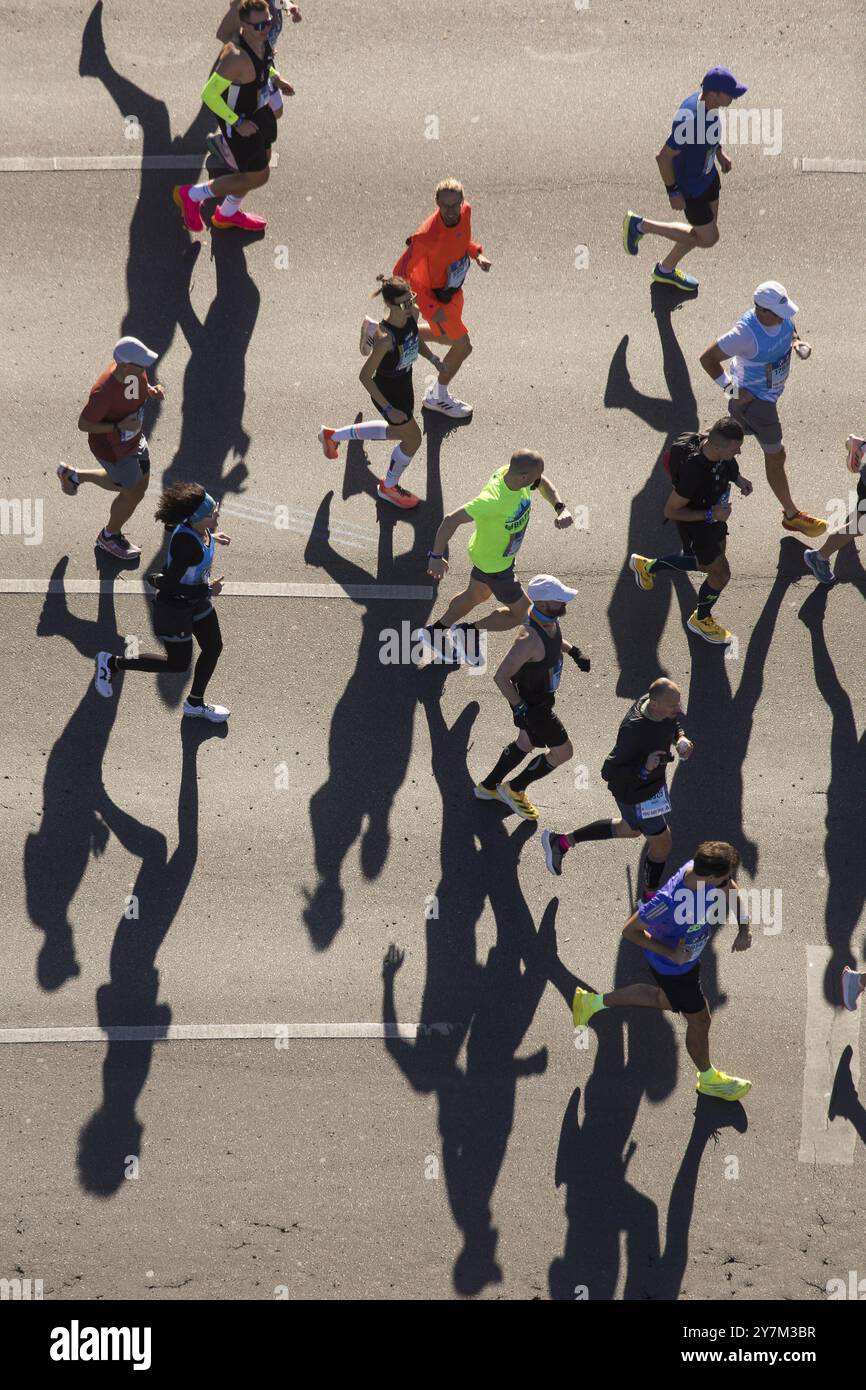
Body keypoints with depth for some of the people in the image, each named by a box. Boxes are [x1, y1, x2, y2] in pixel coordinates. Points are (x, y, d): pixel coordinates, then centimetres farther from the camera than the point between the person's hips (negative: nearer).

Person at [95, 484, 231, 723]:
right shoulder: (188, 546, -38)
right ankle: (112, 663, 25)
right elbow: (168, 586, -33)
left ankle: (195, 703, 42)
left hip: (197, 600, 8)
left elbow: (173, 526, 10)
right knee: (179, 664, 11)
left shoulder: (191, 524, -14)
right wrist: (207, 590, -24)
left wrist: (210, 537, 15)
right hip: (175, 608, -8)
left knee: (214, 647, 19)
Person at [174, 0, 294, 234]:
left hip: (259, 110, 9)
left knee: (262, 160, 26)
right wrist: (237, 123, -27)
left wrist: (276, 78, 1)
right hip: (239, 119, -9)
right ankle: (192, 195, 21)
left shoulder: (261, 39, -12)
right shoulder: (236, 58, -38)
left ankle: (227, 214, 50)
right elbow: (208, 94, -33)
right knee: (258, 177, 4)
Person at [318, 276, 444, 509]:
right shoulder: (385, 338, -38)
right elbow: (365, 376, -29)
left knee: (399, 432, 30)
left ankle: (333, 436, 48)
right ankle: (388, 487, 44)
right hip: (388, 393, -8)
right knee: (413, 439, 12)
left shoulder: (412, 313, -16)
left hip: (404, 385, 8)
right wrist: (388, 409, -27)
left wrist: (433, 358, -2)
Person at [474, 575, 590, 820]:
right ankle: (515, 790, 26)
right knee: (563, 752, 7)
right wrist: (519, 708, -27)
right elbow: (501, 676, -32)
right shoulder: (529, 639, -39)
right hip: (533, 704, -9)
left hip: (544, 694, 9)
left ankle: (488, 787, 46)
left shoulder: (549, 618, -11)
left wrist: (573, 651, 2)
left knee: (526, 743, 27)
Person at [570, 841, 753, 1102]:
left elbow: (733, 893, -1)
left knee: (668, 1000, 33)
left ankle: (592, 1002, 47)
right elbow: (630, 930, -28)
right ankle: (707, 1079, 46)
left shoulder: (705, 868, -25)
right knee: (699, 1020, 15)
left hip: (688, 953, 7)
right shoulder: (669, 901, -44)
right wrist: (671, 953, -31)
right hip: (671, 967, -7)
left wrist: (743, 929, -15)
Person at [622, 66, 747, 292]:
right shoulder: (690, 120, -40)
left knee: (706, 230, 23)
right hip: (690, 188, -9)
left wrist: (719, 152, 17)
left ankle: (666, 270, 45)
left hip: (707, 175, 9)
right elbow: (663, 157, -31)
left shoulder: (705, 100, -14)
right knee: (708, 238, 10)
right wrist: (673, 192, -22)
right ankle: (641, 226, 19)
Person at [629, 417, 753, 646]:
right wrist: (710, 515, -31)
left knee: (710, 562, 30)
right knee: (720, 574, 12)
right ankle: (701, 619, 43)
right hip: (696, 528, -8)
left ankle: (648, 566, 47)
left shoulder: (712, 443, -20)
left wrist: (738, 479, -8)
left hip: (714, 515, 8)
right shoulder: (693, 471, -43)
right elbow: (671, 511, -29)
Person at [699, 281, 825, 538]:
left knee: (737, 429, 31)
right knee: (776, 456, 5)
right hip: (754, 399, -7)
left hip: (771, 390, 7)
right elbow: (708, 359, -28)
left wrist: (797, 343, -12)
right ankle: (792, 515, 20)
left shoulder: (782, 317, -16)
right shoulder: (746, 334, -37)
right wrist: (731, 389, -23)